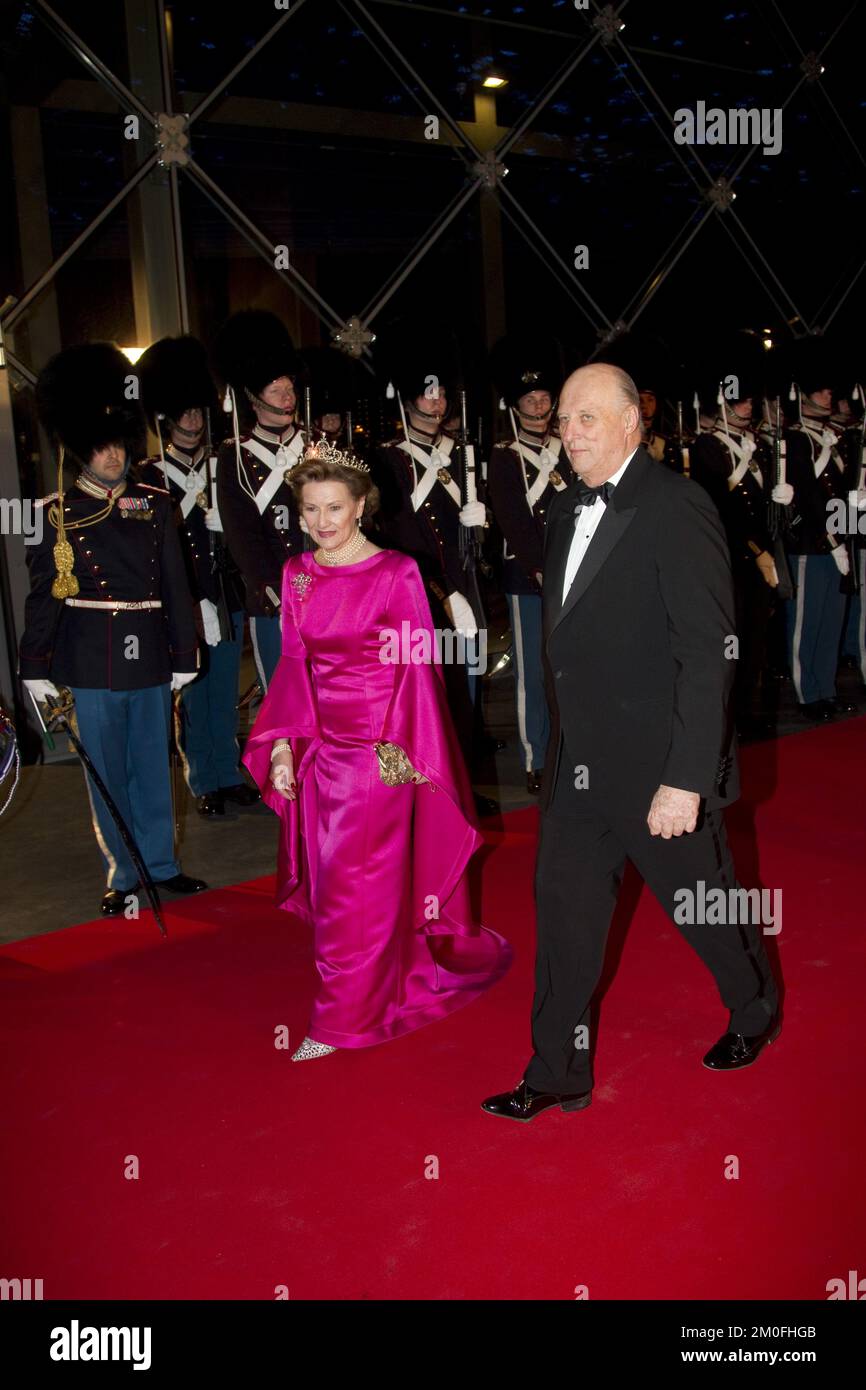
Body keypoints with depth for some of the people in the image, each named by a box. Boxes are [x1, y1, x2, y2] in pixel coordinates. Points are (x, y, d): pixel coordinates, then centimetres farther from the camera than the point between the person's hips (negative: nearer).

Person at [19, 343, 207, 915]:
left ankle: (161, 864, 26)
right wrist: (36, 666, -4)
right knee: (108, 772, 7)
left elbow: (176, 584, 6)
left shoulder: (154, 505, 5)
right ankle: (125, 874, 20)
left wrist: (184, 654, 4)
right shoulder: (57, 513, -2)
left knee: (153, 765, 12)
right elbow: (43, 594, -2)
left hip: (150, 659, 2)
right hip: (93, 665, -2)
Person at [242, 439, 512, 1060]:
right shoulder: (297, 574, 7)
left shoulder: (397, 573, -8)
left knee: (357, 884, -1)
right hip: (320, 746, 6)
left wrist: (405, 748, -13)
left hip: (380, 747, -5)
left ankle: (344, 1019, 14)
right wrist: (284, 742, 1)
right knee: (330, 878, 12)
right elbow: (294, 663, 10)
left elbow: (416, 666, -7)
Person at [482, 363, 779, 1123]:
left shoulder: (677, 508, -16)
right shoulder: (569, 511, 8)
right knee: (565, 912, 11)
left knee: (706, 907, 14)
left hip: (659, 768, -6)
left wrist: (686, 779, -23)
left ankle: (756, 1012, 43)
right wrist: (565, 744, 9)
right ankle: (558, 1074, 25)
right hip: (580, 766, 7)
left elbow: (709, 654, -20)